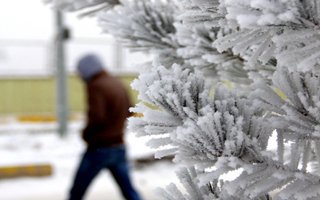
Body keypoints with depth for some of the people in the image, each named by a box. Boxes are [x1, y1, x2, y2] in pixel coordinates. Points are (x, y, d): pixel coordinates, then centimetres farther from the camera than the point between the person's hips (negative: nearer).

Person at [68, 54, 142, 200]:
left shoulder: (96, 86, -13)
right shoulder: (118, 84, 12)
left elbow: (96, 116, -23)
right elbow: (129, 111, 22)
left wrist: (87, 133, -7)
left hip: (99, 148, -7)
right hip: (119, 147, 7)